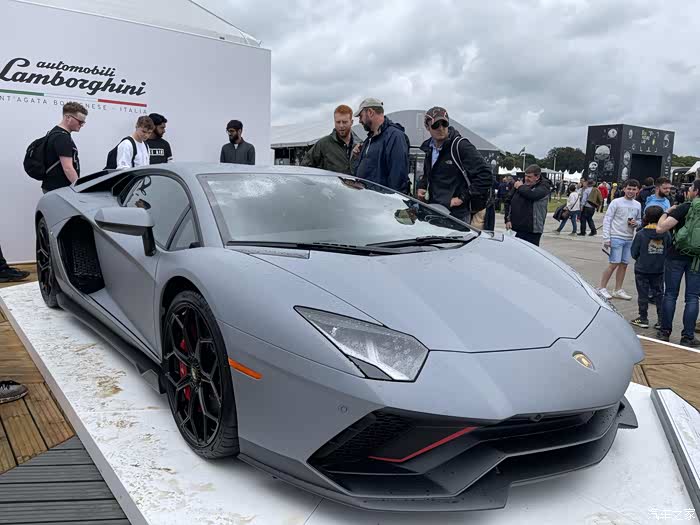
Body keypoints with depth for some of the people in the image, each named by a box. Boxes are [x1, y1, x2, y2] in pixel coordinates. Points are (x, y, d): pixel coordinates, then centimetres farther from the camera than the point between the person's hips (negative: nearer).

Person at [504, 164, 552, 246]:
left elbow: (532, 195, -24)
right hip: (514, 228, 5)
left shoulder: (544, 186, -2)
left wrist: (520, 187, -6)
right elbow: (508, 201, 16)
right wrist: (508, 219, 6)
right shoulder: (519, 184, 11)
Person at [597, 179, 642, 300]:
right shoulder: (616, 202, -6)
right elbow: (607, 220, -7)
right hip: (616, 238, -5)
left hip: (629, 239, 6)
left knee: (624, 264, 7)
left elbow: (639, 220, 21)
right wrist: (606, 238, -13)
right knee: (614, 264, -8)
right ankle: (602, 288, 3)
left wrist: (636, 223, -5)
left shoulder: (638, 205, 11)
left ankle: (618, 290, 16)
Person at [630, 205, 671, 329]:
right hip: (659, 269, 3)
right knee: (659, 294, 11)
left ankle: (643, 319, 13)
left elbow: (634, 253, -6)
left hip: (642, 269, -3)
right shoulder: (666, 234, -5)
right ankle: (661, 320, 13)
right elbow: (669, 251, 4)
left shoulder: (641, 234, -13)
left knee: (643, 294, 7)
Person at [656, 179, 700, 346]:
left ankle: (665, 332, 12)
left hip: (676, 256, -3)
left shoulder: (684, 208, -12)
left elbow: (660, 228, -18)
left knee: (670, 295, 7)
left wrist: (667, 212, -2)